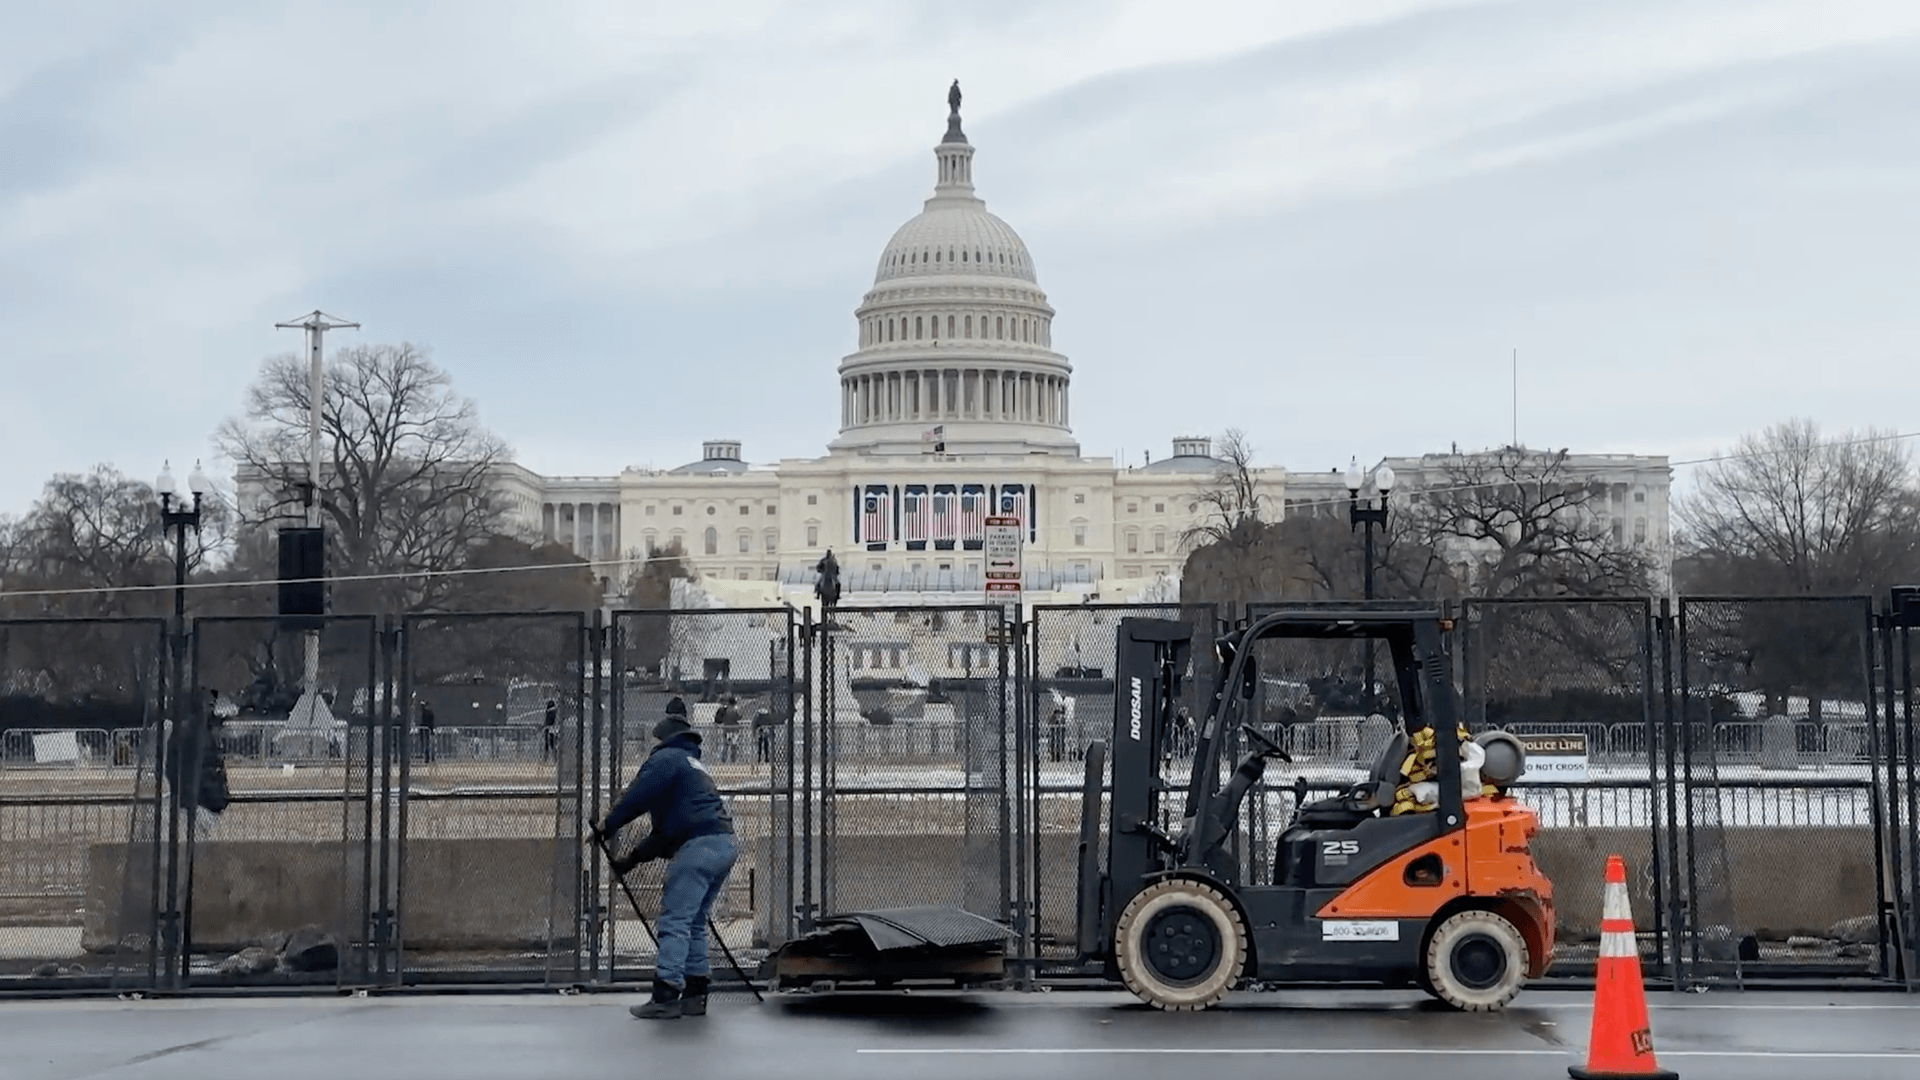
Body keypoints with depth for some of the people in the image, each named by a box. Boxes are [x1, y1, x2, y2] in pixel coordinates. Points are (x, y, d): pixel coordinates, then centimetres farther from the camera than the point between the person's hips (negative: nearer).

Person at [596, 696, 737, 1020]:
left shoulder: (666, 758, 3)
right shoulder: (694, 764, 32)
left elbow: (637, 796, -8)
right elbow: (667, 826, 31)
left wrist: (608, 826, 7)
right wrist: (634, 857, 27)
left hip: (699, 845, -9)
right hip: (725, 844, 9)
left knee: (675, 920, -10)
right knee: (694, 921, 15)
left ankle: (665, 997, -14)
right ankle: (694, 995, 15)